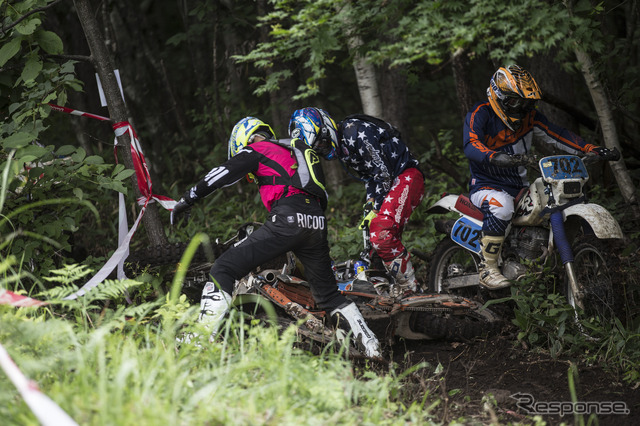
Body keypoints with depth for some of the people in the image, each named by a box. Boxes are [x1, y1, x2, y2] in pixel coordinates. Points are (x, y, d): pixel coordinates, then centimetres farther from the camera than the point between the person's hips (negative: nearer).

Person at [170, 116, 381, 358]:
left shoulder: (255, 150, 13)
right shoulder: (292, 153, 35)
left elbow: (221, 175, 2)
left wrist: (187, 200, 9)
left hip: (288, 220, -7)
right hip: (317, 225, 7)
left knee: (223, 270, -6)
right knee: (328, 294, 23)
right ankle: (370, 345, 17)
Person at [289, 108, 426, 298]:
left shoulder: (354, 131, -18)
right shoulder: (340, 147, 13)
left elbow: (381, 171, -20)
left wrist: (376, 208, -15)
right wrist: (370, 201, 7)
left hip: (407, 175, -11)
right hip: (392, 181, 11)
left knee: (382, 233, -25)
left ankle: (408, 286, -17)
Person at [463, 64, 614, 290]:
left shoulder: (529, 116, 9)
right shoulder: (480, 113, -11)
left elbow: (556, 133, 7)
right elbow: (471, 144, -28)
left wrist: (590, 149, -7)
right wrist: (495, 157, -49)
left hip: (519, 187, 7)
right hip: (486, 186, -7)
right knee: (501, 207, -39)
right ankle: (487, 268, -31)